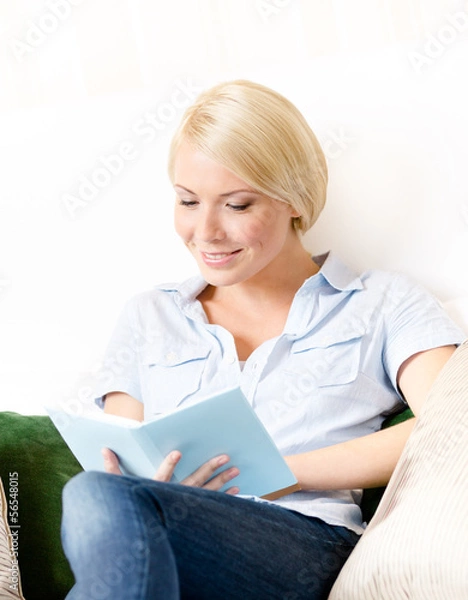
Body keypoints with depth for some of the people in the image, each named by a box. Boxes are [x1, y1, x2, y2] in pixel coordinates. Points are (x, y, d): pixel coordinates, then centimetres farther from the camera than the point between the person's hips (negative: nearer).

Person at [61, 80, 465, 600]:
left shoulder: (382, 303, 15)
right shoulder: (147, 317, 25)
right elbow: (118, 464, 17)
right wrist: (153, 488, -10)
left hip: (308, 548, -3)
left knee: (102, 503, -34)